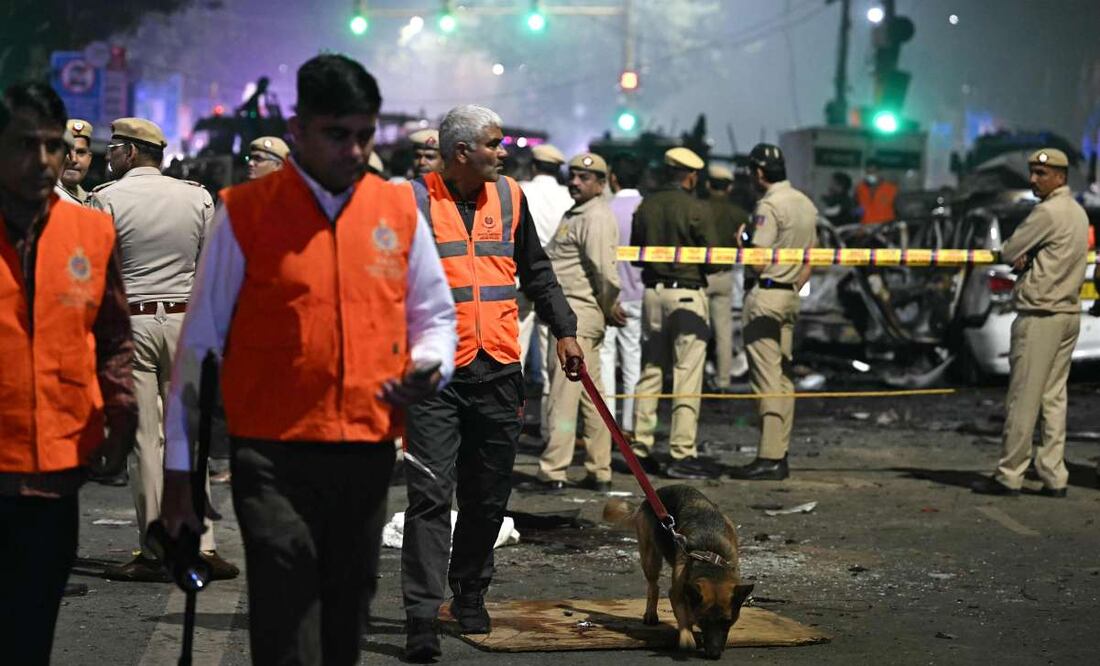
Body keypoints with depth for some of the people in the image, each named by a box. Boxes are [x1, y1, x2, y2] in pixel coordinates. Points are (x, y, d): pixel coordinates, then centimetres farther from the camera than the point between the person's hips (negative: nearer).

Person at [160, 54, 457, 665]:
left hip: (370, 451, 4)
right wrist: (179, 465, 2)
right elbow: (199, 341, 1)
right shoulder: (245, 212, -2)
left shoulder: (399, 211, 7)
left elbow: (434, 314, 17)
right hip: (272, 455, -4)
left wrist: (428, 367, -7)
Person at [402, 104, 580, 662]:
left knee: (488, 496, 11)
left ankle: (470, 595, 27)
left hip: (497, 371, 5)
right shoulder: (413, 201, -5)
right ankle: (422, 616, -6)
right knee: (430, 495, -8)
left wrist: (563, 330, 14)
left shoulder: (509, 197, 10)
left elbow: (536, 273, 21)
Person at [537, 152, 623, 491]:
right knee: (591, 394, 11)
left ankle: (553, 471, -9)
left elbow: (605, 272, -20)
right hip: (574, 312, 11)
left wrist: (608, 308, -6)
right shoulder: (577, 214, 20)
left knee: (563, 392, -10)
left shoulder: (596, 218, -13)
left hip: (577, 313, -11)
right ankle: (599, 472, 15)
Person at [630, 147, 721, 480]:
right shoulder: (696, 209, -11)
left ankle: (641, 447, 14)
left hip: (652, 292, 5)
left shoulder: (646, 207, 5)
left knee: (649, 371, 13)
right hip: (687, 294, -5)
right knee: (687, 377, -3)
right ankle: (682, 454, -5)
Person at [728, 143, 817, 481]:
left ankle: (769, 458, -10)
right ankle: (780, 456, 13)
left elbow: (758, 260, -18)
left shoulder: (769, 205, -14)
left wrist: (740, 243, 1)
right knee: (783, 378, 11)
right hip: (790, 295, 9)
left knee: (766, 380, -9)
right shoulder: (806, 204, 14)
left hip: (765, 294, -9)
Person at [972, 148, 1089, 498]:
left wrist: (1018, 256, 8)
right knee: (1054, 397, 9)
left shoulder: (1048, 212, -14)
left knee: (1024, 397, -5)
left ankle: (1009, 475, -2)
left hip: (1040, 315, -9)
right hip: (1069, 312, 9)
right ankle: (1053, 476, 7)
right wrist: (1027, 258, -2)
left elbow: (1007, 252, -11)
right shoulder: (1078, 212, 16)